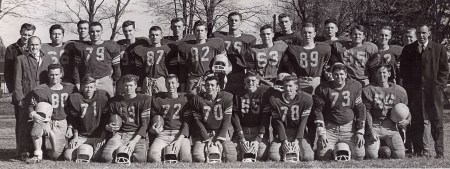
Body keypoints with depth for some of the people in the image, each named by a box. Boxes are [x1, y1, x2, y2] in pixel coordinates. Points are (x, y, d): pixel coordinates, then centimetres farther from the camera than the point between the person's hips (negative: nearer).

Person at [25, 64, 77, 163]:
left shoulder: (69, 89, 5)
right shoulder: (41, 90, -2)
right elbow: (31, 105, 1)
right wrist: (33, 115, -20)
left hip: (61, 123, 1)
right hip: (46, 121, -1)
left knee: (55, 155, -10)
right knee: (37, 126, -38)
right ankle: (38, 156, -23)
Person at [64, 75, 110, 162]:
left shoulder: (103, 96, -2)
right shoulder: (75, 98, 0)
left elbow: (106, 119, 2)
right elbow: (73, 120, 5)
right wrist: (75, 136, -2)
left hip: (98, 135, -1)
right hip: (81, 136, 1)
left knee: (96, 157, -20)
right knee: (68, 156, -15)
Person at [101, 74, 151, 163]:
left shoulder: (145, 100, 5)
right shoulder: (114, 101, 15)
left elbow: (145, 124, -2)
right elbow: (109, 122, 25)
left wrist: (134, 141, -15)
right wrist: (108, 127, -2)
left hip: (137, 135, -2)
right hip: (120, 134, 2)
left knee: (140, 158, -33)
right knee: (106, 157, -28)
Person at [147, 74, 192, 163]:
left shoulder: (185, 99, 8)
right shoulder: (158, 99, 12)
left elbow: (187, 122, 2)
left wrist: (179, 140, -12)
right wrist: (154, 128, -7)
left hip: (181, 134, -1)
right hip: (163, 134, 1)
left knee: (186, 158, -29)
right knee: (153, 155, -29)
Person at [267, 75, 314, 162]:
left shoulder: (306, 99, -8)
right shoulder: (275, 99, -8)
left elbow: (303, 122, -6)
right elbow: (278, 123, -4)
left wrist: (297, 140, -15)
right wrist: (284, 141, -15)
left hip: (299, 133, 0)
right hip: (281, 134, 0)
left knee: (308, 157, -24)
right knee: (273, 156, -26)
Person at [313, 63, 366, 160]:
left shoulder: (355, 86, 1)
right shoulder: (323, 88, -4)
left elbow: (360, 109, 6)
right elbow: (318, 110, -1)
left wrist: (360, 132, 0)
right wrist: (321, 133, -8)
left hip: (349, 127, 1)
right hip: (330, 127, -1)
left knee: (359, 156, -9)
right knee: (323, 157, -16)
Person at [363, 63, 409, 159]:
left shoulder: (399, 91, 11)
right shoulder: (369, 89, 4)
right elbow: (367, 112, -1)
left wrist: (407, 121, -4)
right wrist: (371, 131, -11)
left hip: (391, 128, 2)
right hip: (374, 126, -2)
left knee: (400, 155, -17)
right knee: (372, 156, -20)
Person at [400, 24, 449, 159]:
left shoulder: (439, 49, 8)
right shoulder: (408, 50, 10)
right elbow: (403, 70, 10)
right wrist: (409, 88, 0)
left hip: (434, 91, -1)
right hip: (415, 92, 1)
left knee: (437, 122, -3)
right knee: (417, 122, -1)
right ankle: (422, 150, 3)